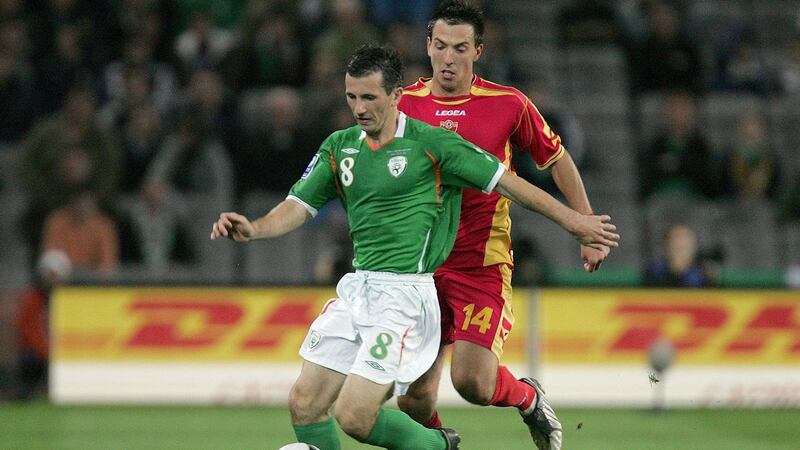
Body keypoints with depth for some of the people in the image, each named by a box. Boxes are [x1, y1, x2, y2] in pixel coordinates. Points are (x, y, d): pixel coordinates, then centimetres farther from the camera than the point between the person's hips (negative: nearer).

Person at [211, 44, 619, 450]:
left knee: (355, 416, -13)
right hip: (356, 289, 7)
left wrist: (573, 221, 0)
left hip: (405, 292, -7)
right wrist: (253, 229, -13)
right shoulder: (339, 146, 10)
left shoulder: (431, 143, -7)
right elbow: (299, 207, 8)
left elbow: (506, 182, -2)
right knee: (304, 402, 0)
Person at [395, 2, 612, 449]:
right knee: (414, 397, -5)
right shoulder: (405, 105, 3)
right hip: (422, 265, 2)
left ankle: (530, 398, 18)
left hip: (483, 265, -2)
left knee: (472, 381, -17)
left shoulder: (508, 105, -3)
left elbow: (557, 159, 11)